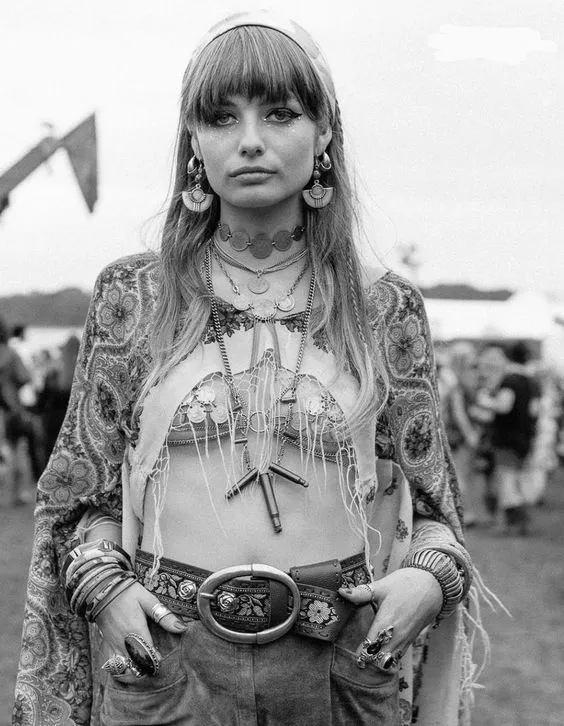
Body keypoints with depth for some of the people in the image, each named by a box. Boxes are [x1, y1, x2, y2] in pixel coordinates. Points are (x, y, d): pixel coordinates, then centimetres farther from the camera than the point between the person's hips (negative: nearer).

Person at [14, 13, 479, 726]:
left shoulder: (384, 307, 1)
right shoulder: (131, 296, 1)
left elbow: (432, 502, 8)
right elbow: (85, 493, 8)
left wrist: (430, 575, -11)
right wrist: (105, 586, -9)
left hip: (343, 664, 1)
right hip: (166, 657, 0)